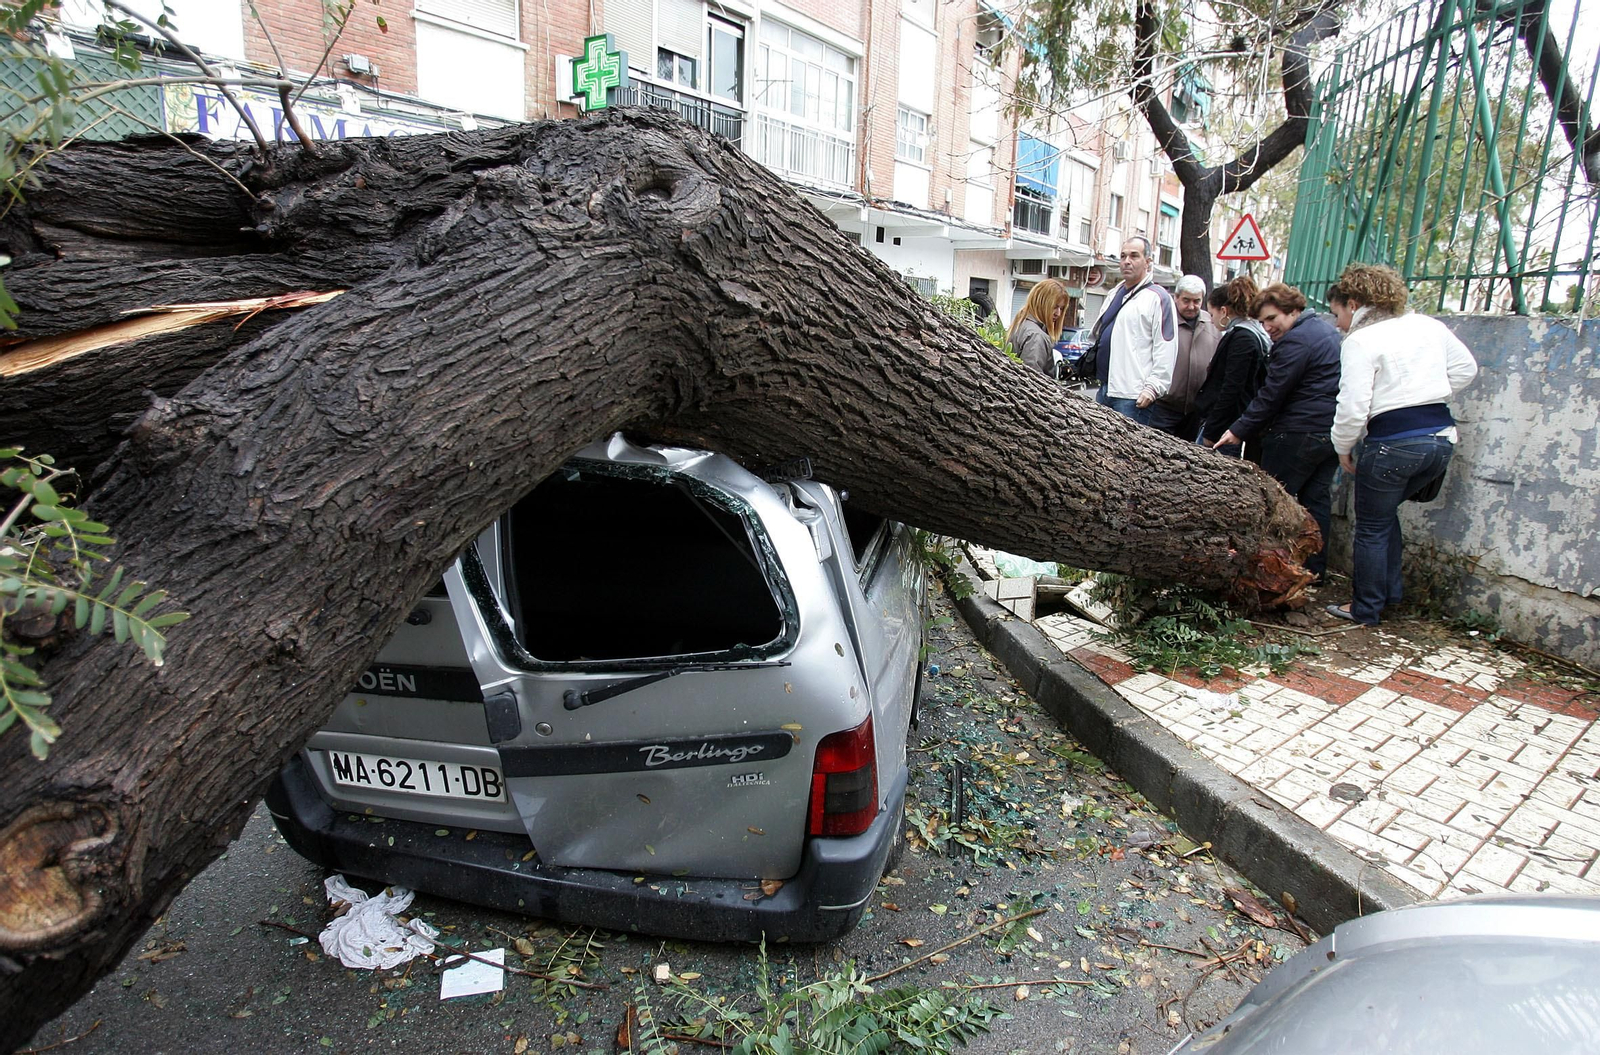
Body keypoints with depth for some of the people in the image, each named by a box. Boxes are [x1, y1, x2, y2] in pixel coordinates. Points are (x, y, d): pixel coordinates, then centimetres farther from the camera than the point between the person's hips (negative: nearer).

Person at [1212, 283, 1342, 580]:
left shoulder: (1295, 341, -16)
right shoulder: (1327, 328, 16)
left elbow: (1272, 395, -17)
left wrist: (1239, 430, -12)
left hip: (1299, 433, -10)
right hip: (1334, 431, 10)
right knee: (1317, 500, 13)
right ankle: (1314, 571, 19)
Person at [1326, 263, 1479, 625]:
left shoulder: (1361, 340, -12)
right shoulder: (1429, 326, 9)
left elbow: (1353, 407, -17)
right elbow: (1466, 368, 20)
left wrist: (1343, 448, -3)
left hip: (1393, 444, -7)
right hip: (1442, 437, 7)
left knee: (1372, 527, 8)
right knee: (1385, 511, 25)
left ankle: (1365, 609, 18)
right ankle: (1389, 592, 31)